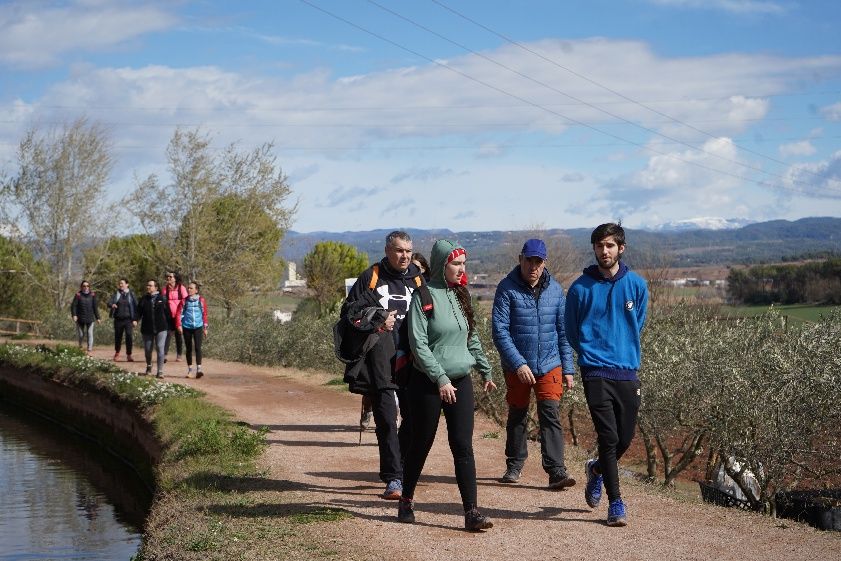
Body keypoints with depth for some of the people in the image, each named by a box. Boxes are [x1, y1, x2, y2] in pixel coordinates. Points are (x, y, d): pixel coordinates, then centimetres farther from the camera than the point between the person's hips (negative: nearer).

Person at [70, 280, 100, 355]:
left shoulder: (92, 295, 4)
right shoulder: (78, 295, -1)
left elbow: (95, 307, 6)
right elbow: (73, 305, -5)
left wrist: (97, 318, 4)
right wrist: (74, 315, -19)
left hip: (90, 318, 0)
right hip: (80, 318, 0)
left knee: (90, 334, -4)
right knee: (81, 335, 8)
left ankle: (90, 350, -5)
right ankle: (80, 347, 32)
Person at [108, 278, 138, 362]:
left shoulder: (131, 294, 3)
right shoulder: (116, 294, 8)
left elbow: (135, 307, 3)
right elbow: (109, 303, -1)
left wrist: (135, 319, -3)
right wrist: (112, 305, -26)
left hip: (128, 319, -2)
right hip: (118, 319, 2)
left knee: (129, 336, -12)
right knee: (118, 336, 10)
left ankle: (129, 355, -5)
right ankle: (117, 353, 32)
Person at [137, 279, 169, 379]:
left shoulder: (161, 298, 0)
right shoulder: (144, 299, 4)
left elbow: (167, 312, 3)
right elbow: (139, 312, 3)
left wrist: (169, 325, 2)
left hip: (161, 328, -2)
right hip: (147, 329, 2)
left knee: (160, 348, -11)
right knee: (147, 349, 12)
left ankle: (160, 371, -8)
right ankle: (149, 367, 39)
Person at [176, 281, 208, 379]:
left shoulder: (201, 300, 1)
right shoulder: (184, 301, 3)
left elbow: (204, 314, 8)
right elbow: (179, 313, 4)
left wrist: (205, 328, 10)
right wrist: (179, 325, -7)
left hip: (198, 327, -2)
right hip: (187, 327, 2)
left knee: (198, 347, -13)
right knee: (188, 349, 9)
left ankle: (199, 369, -18)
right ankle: (190, 370, 17)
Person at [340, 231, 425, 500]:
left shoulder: (418, 279, 12)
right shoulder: (371, 277, 3)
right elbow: (348, 312, 4)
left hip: (412, 363, 3)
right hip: (380, 363, -3)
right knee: (386, 420, -5)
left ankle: (404, 471, 24)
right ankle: (393, 478, -1)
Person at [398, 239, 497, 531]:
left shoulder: (460, 295, 11)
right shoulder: (424, 296, -9)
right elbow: (418, 343, -14)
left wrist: (485, 371, 21)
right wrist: (440, 379, -19)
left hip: (461, 381, 5)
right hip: (428, 383, -5)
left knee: (463, 446, -3)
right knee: (421, 444, 7)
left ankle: (471, 512, -6)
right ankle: (406, 501, 25)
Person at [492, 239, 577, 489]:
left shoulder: (555, 289, 3)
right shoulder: (507, 288, -9)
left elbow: (563, 331, 9)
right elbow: (500, 330, -13)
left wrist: (568, 369, 6)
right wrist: (518, 364, -20)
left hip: (550, 365, 1)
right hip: (517, 367, -1)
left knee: (551, 415, -10)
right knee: (517, 416, 13)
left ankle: (556, 471, -13)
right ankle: (514, 466, 29)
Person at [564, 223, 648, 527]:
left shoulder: (637, 285, 4)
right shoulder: (581, 288, -3)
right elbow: (572, 332, 9)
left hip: (628, 372, 3)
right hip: (596, 373, -3)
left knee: (626, 437, 8)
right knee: (609, 437, -7)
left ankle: (597, 469, 39)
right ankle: (615, 503, 3)